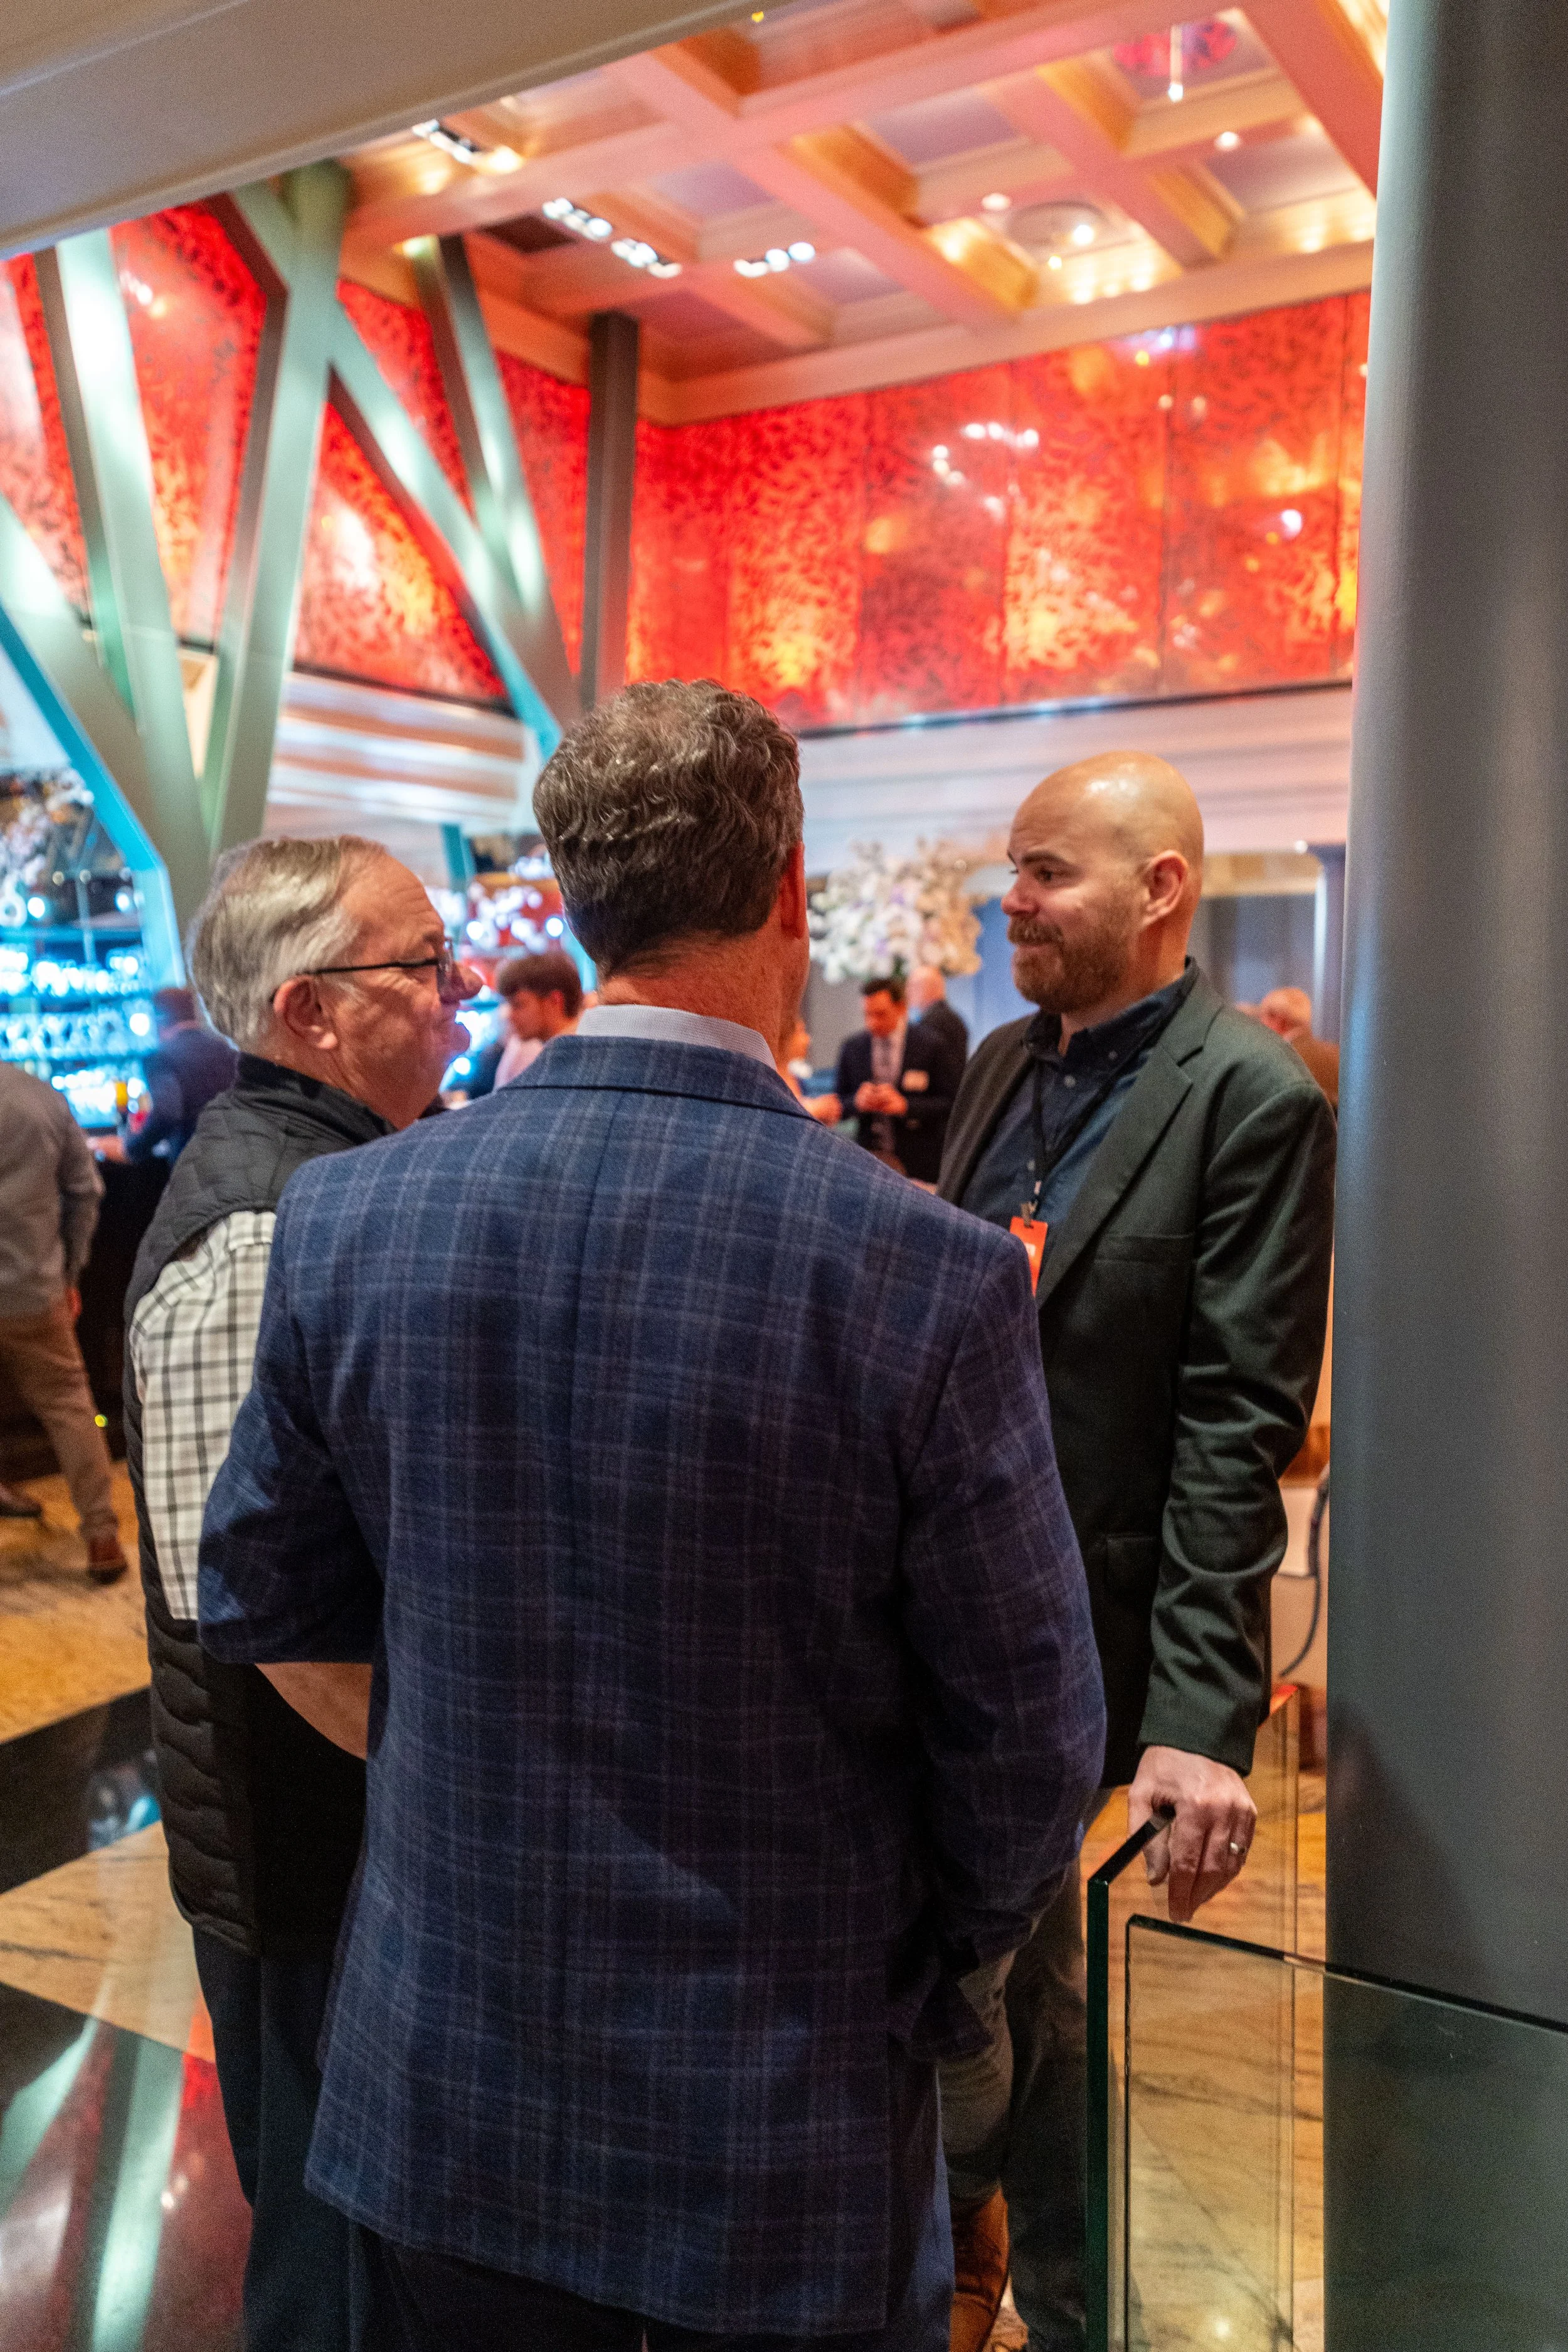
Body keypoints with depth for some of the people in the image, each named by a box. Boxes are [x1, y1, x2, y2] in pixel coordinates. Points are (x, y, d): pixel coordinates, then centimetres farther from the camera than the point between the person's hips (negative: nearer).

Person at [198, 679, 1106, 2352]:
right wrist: (927, 1975, 6)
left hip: (441, 2102, 3)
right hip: (785, 2142, -2)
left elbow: (262, 1606, 0)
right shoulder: (934, 1276, -23)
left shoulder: (344, 1218, -13)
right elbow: (1026, 1754, -14)